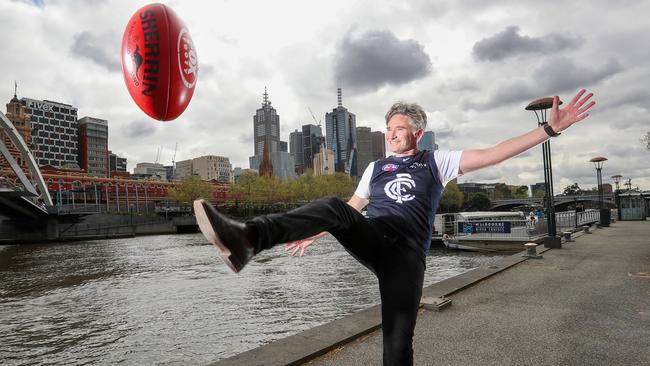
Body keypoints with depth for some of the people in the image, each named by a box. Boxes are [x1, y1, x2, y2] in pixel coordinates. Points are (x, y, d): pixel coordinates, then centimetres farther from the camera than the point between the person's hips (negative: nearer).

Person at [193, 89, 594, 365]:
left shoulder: (436, 161, 13)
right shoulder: (376, 167, 22)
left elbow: (494, 153, 4)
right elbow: (350, 209, 28)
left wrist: (551, 128, -4)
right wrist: (315, 234, 27)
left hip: (407, 253, -2)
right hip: (372, 240, 2)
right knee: (332, 207, -29)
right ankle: (247, 239, -46)